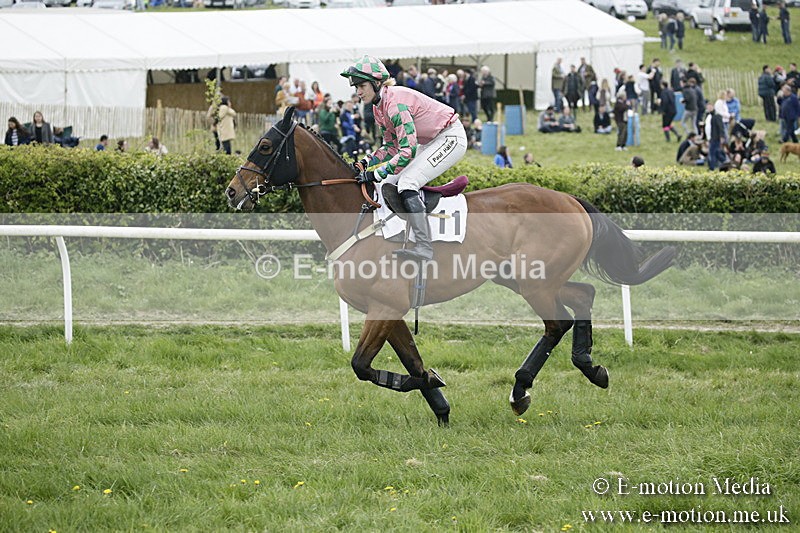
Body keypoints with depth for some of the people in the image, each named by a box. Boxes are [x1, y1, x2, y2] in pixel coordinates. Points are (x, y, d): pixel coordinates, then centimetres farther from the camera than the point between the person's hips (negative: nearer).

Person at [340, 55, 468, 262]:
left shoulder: (395, 102, -27)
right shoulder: (379, 107, 3)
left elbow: (408, 151, -31)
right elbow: (391, 146, 11)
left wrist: (375, 174, -28)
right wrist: (365, 164, -4)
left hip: (451, 137, -10)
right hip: (430, 142, 10)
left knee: (407, 182, -23)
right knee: (389, 181, 6)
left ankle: (424, 247, -29)